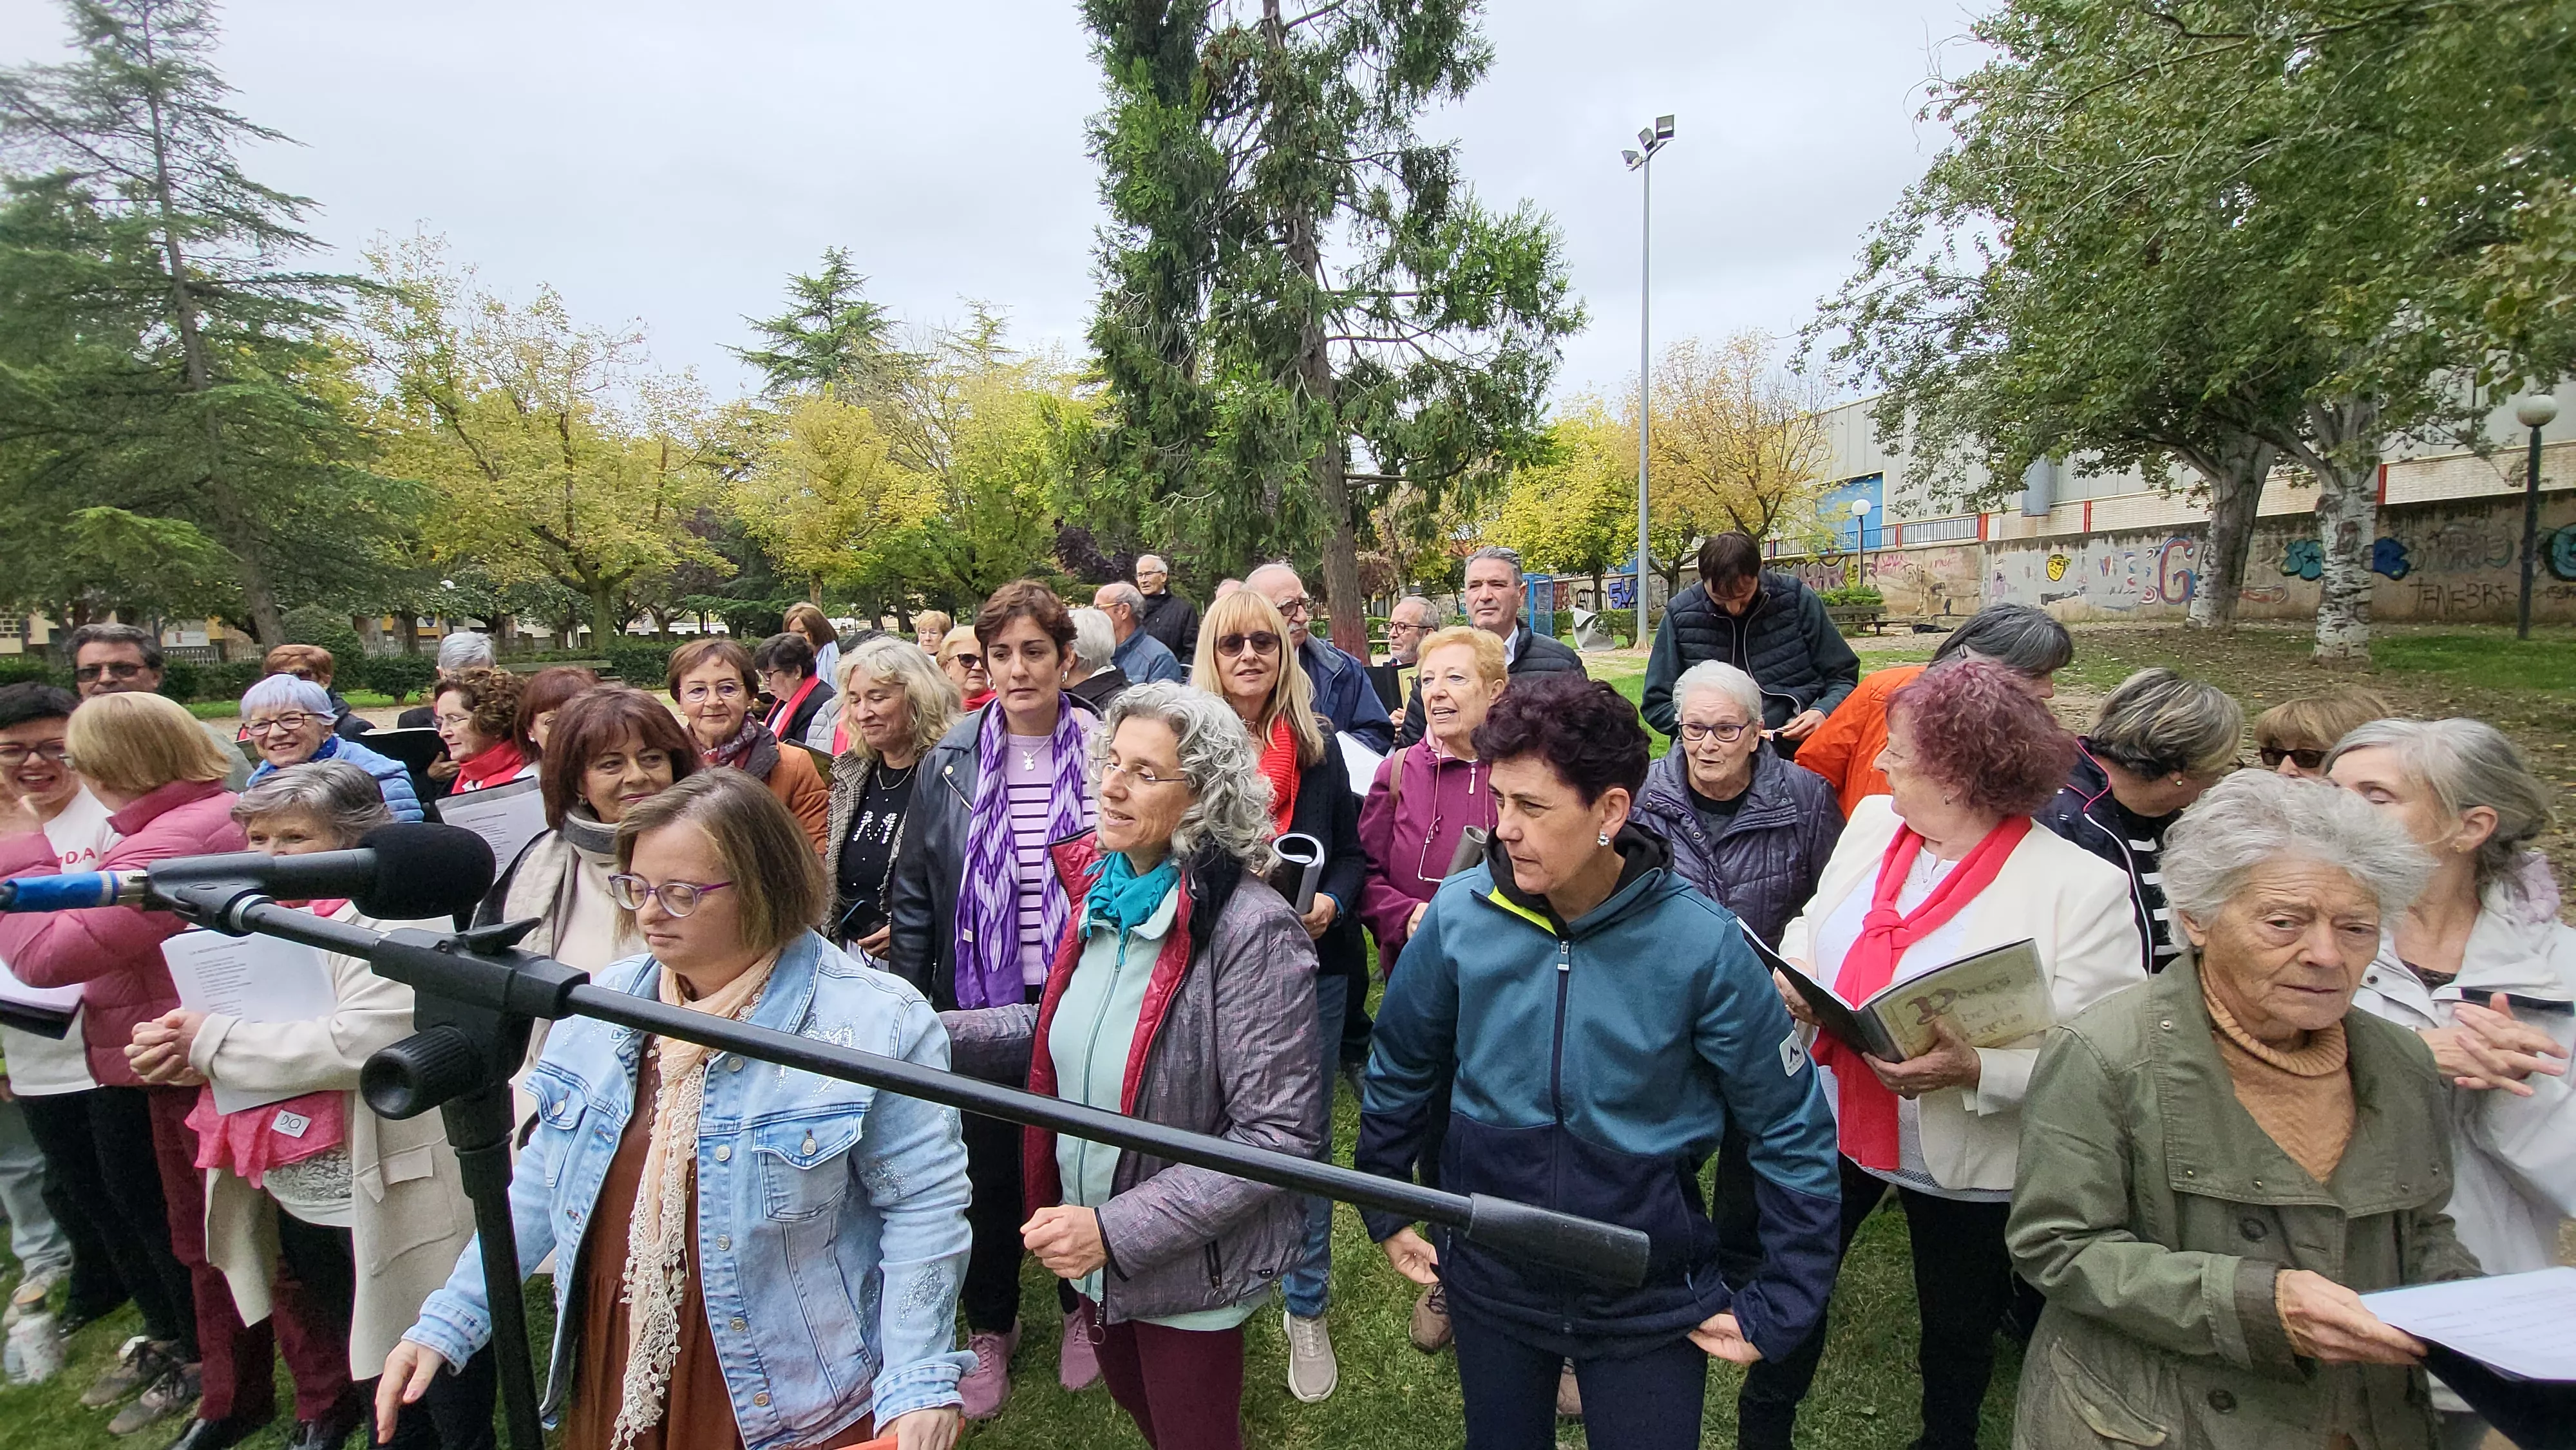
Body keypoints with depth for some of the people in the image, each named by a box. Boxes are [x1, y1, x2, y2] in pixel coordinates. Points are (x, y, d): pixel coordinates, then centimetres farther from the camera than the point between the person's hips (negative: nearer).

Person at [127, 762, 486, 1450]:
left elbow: (360, 1043, -29)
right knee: (373, 1370, 26)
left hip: (389, 1204, -8)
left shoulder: (394, 923, -18)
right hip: (296, 1206, 9)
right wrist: (180, 1056, -6)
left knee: (442, 1383, 8)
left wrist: (213, 1043, -16)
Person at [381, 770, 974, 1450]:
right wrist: (446, 1322, 6)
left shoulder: (874, 1024, -19)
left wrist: (920, 1385, -20)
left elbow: (923, 1206, -16)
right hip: (614, 1382, 6)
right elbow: (546, 1176, 9)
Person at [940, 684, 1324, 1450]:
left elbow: (1280, 1134, -26)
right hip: (1095, 1248, 7)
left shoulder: (1250, 928, -28)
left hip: (1188, 1267, -7)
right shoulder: (1102, 891, -5)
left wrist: (1118, 1229, -27)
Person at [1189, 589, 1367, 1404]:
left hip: (1312, 969, 1)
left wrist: (1333, 901, -13)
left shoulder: (1317, 747, 0)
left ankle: (1307, 1308, 32)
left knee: (1304, 1141, 13)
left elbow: (1352, 853, 5)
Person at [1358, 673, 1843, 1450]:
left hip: (1652, 1299, -2)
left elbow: (1793, 1129, -9)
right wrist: (1386, 1210, 7)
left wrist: (1778, 1309, -6)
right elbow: (1399, 1067, 1)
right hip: (1488, 1282, 2)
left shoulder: (1699, 941, -21)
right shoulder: (1460, 913, -16)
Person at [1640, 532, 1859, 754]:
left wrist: (1823, 712, -11)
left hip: (1795, 752, 0)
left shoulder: (1797, 600, 1)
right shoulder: (1681, 615, -1)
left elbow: (1844, 678, 10)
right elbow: (1657, 705, 4)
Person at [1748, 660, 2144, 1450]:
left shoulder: (2083, 886, -22)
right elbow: (1813, 924, 10)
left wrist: (1975, 1071, -35)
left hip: (1965, 1164, -4)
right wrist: (1794, 974, -10)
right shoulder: (1873, 821, -4)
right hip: (1830, 1122, 5)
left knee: (1958, 1328, 23)